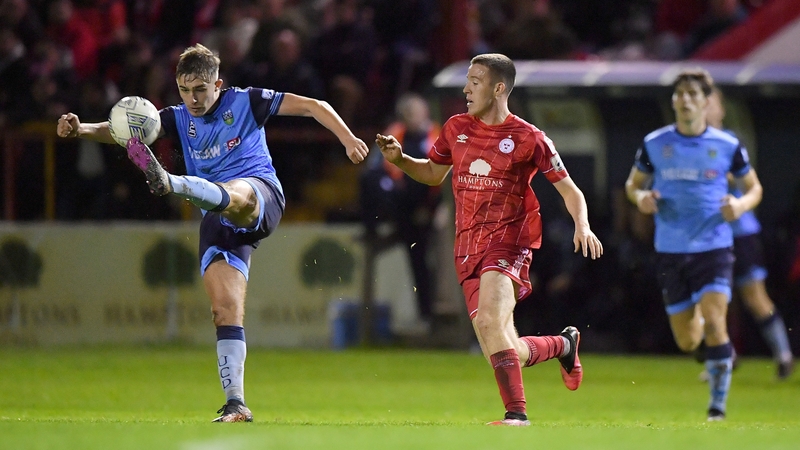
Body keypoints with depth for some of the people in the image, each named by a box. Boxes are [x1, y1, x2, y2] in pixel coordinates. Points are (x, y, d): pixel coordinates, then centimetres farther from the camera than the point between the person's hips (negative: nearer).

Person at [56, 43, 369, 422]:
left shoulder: (246, 102, 5)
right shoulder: (179, 119, 14)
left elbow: (312, 106, 6)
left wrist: (348, 140, -6)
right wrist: (80, 129, -18)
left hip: (260, 197, -4)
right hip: (218, 221, 4)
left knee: (231, 197, -41)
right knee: (225, 310, -9)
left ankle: (168, 183, -70)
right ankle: (235, 405, -9)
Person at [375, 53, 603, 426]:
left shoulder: (528, 138, -4)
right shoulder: (456, 128, 10)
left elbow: (569, 189, 1)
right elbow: (432, 173, 25)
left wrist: (582, 226, -17)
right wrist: (399, 159, 7)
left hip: (509, 241, -5)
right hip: (468, 248, 5)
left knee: (489, 321, -29)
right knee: (502, 352, 1)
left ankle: (516, 413, -23)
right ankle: (564, 345, 32)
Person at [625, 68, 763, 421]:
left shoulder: (727, 146, -3)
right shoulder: (654, 144, 0)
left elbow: (754, 188, 10)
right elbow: (633, 183, 15)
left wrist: (741, 205, -13)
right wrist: (640, 198, -9)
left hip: (714, 247, -2)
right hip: (670, 250, 2)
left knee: (714, 324, -19)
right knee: (687, 342, 6)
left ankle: (718, 404, -5)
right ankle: (696, 314, 44)